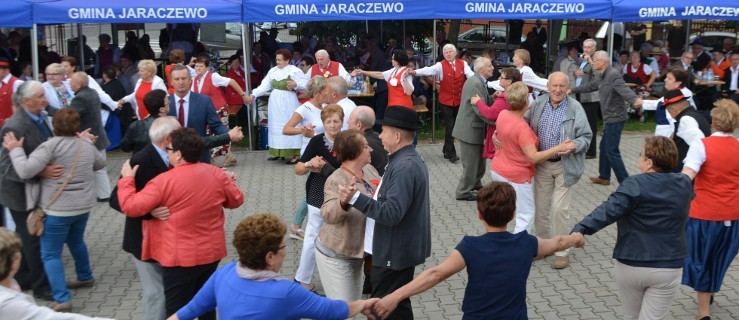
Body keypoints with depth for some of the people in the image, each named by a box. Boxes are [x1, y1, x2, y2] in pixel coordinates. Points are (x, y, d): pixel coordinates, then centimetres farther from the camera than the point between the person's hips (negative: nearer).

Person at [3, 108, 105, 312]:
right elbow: (100, 163, 23)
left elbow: (25, 171, -24)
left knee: (50, 254, 2)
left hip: (58, 209, -7)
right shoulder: (87, 144, 3)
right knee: (76, 241, 30)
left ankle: (62, 300, -3)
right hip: (83, 205, 7)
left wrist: (15, 150, -11)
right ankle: (85, 277, 46)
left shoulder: (52, 145, -18)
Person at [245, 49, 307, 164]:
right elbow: (264, 85, 4)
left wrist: (295, 84, -31)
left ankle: (294, 154, -1)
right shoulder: (273, 70, 7)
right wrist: (253, 95, -7)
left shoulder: (295, 70, -10)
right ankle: (278, 152, 20)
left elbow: (306, 84, -14)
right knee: (276, 126, 11)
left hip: (288, 103, -6)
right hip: (275, 103, 6)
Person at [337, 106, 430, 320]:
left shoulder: (404, 167, -25)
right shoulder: (409, 159, 9)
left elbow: (392, 214, -31)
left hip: (394, 252, -11)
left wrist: (355, 198, -31)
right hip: (401, 247, 11)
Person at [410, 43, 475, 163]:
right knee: (450, 127, -2)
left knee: (454, 126, 12)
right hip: (446, 101, -3)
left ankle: (446, 149, 28)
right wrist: (415, 72, -40)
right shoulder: (440, 65, -7)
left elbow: (470, 74, -10)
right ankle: (451, 153, 5)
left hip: (459, 100, 3)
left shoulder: (463, 64, 2)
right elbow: (429, 70, -22)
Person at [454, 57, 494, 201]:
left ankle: (475, 183, 40)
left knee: (479, 159, 23)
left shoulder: (477, 81, 11)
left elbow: (485, 103, 12)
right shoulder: (476, 84, -23)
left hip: (474, 127, 10)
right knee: (471, 163, 2)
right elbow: (481, 110, -28)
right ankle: (463, 192, 15)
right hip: (470, 129, -10)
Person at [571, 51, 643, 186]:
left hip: (615, 118, -10)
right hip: (610, 118, 10)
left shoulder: (613, 75, -19)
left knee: (612, 151, -9)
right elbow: (589, 87, 28)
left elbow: (624, 90, -34)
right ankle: (604, 177, 32)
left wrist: (635, 100, -53)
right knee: (604, 147, 20)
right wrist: (572, 90, 35)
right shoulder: (602, 77, 13)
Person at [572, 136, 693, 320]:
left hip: (630, 265, -2)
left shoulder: (634, 185, -15)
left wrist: (581, 229, -37)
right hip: (667, 269, 2)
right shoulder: (684, 185, 1)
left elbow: (608, 210, -29)